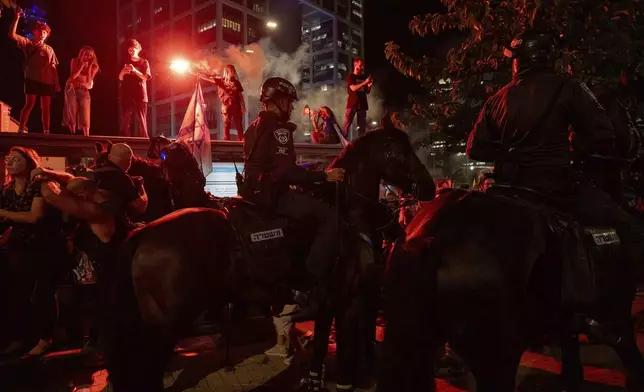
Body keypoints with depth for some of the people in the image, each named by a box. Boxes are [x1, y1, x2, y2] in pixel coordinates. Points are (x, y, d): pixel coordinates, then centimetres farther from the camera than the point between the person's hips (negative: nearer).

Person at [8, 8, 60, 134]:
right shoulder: (28, 43, 9)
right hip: (32, 79, -3)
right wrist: (16, 19, -12)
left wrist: (57, 83, 5)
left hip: (47, 81, 3)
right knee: (29, 104, -11)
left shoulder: (49, 49, 17)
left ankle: (46, 131, 5)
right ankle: (22, 128, -8)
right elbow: (12, 35, -5)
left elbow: (53, 67, 13)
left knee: (46, 107, 3)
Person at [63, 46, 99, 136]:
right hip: (72, 88, 0)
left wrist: (89, 66, -17)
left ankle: (87, 136, -9)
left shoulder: (93, 66, -4)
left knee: (85, 113, -7)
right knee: (71, 111, -1)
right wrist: (82, 64, -18)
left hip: (84, 90, 0)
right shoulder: (75, 61, -5)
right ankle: (73, 134, 4)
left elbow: (89, 80, -14)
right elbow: (73, 76, -16)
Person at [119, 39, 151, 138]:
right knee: (125, 120, -4)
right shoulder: (126, 63, 19)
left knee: (141, 120, -9)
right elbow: (120, 78, 13)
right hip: (127, 95, 3)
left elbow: (146, 77, -3)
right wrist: (122, 72, -10)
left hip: (140, 95, -3)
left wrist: (135, 70, -18)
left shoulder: (144, 62, 10)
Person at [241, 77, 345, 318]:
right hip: (272, 194, -10)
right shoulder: (279, 128, -13)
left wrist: (310, 173, 25)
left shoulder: (254, 127, 17)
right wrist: (324, 176, -16)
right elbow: (285, 171, -23)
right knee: (330, 217, -13)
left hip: (254, 192, 11)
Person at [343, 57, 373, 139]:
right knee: (347, 124, -10)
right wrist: (365, 83, -20)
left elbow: (367, 92, 17)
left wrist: (369, 85, -2)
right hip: (352, 104, -5)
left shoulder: (364, 77, 16)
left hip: (362, 104, 5)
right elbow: (353, 88, -15)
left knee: (362, 125, 2)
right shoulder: (350, 76, 0)